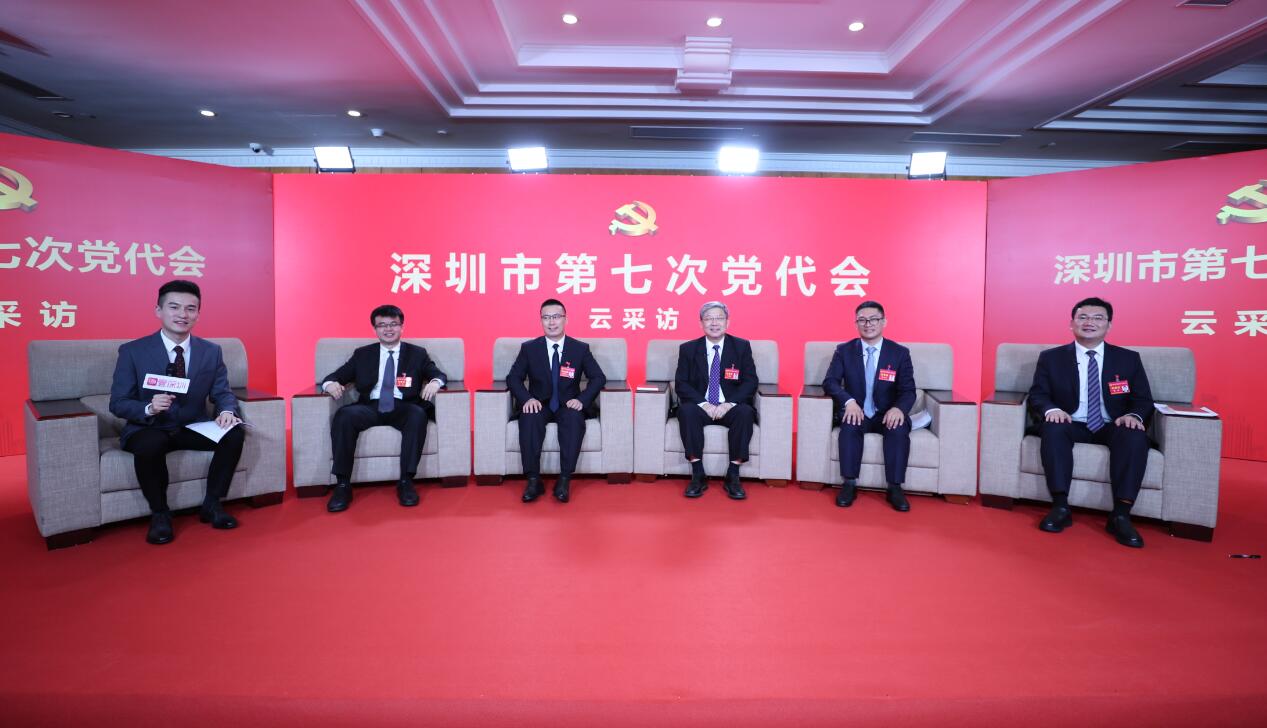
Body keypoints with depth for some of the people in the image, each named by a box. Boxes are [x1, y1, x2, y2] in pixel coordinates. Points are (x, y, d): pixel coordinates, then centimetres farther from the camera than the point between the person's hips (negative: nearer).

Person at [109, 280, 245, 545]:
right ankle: (159, 513, -10)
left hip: (194, 427, 3)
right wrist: (149, 408, -29)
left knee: (234, 433, -24)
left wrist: (227, 411, -23)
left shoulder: (211, 351, 2)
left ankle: (211, 504, -4)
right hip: (149, 429, -3)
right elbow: (118, 403, -7)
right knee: (149, 445, -37)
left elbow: (222, 393, 2)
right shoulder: (132, 352, -6)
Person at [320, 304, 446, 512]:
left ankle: (406, 482, -29)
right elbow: (333, 377, 17)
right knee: (344, 415, -31)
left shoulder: (417, 354, 17)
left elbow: (439, 374, 8)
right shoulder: (362, 354, 20)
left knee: (418, 415, -36)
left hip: (403, 408, -1)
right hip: (371, 407, 2)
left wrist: (434, 382, -18)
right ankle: (343, 485, -25)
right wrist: (331, 384, -9)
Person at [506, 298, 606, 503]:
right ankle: (533, 480, -26)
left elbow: (598, 378, 2)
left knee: (575, 420, -34)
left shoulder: (581, 348, 3)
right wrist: (527, 398, -17)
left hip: (567, 406, 0)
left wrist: (582, 399, -15)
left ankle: (564, 480, -28)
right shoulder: (529, 348, 4)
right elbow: (513, 378, 3)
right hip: (539, 405, 1)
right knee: (529, 419, -33)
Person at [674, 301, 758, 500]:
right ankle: (698, 476, -27)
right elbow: (681, 384, -1)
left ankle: (732, 476, -23)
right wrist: (703, 403, -18)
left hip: (730, 407, 0)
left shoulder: (742, 346, 5)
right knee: (686, 410, -32)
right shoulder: (688, 349, 6)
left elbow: (750, 381, -1)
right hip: (701, 407, 0)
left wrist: (730, 403, -17)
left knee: (745, 412, -32)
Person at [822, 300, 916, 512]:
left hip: (886, 414, 0)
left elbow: (908, 391, -3)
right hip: (857, 412, 0)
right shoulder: (844, 350, 2)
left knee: (899, 428, -31)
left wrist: (898, 408, -27)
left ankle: (894, 488, -21)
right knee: (850, 424, -33)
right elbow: (830, 382, -6)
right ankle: (849, 484, -24)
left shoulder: (900, 352, 1)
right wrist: (849, 401, -27)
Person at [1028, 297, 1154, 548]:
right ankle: (1061, 508, -31)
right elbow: (1038, 395, 1)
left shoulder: (1129, 359, 11)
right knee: (1053, 428, -34)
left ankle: (1120, 515, -29)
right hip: (1072, 425, -1)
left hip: (1112, 428, 1)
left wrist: (1134, 415, -18)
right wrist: (1052, 410, -23)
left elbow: (1143, 400, 8)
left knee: (1135, 435, -32)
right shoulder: (1051, 357, 8)